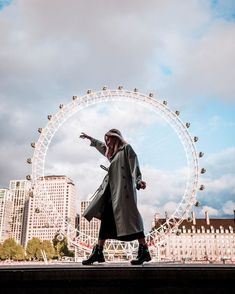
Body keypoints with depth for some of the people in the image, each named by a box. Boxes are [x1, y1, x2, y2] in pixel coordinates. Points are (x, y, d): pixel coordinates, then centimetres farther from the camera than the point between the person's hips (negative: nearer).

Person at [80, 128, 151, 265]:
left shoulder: (126, 148, 3)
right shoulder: (113, 153, 26)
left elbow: (134, 166, -9)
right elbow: (102, 146, 46)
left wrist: (138, 180, -25)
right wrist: (90, 138, 58)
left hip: (123, 189, -8)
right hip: (112, 190, 8)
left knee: (130, 218, -12)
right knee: (106, 218, 3)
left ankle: (144, 251, -7)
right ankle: (98, 252, 6)